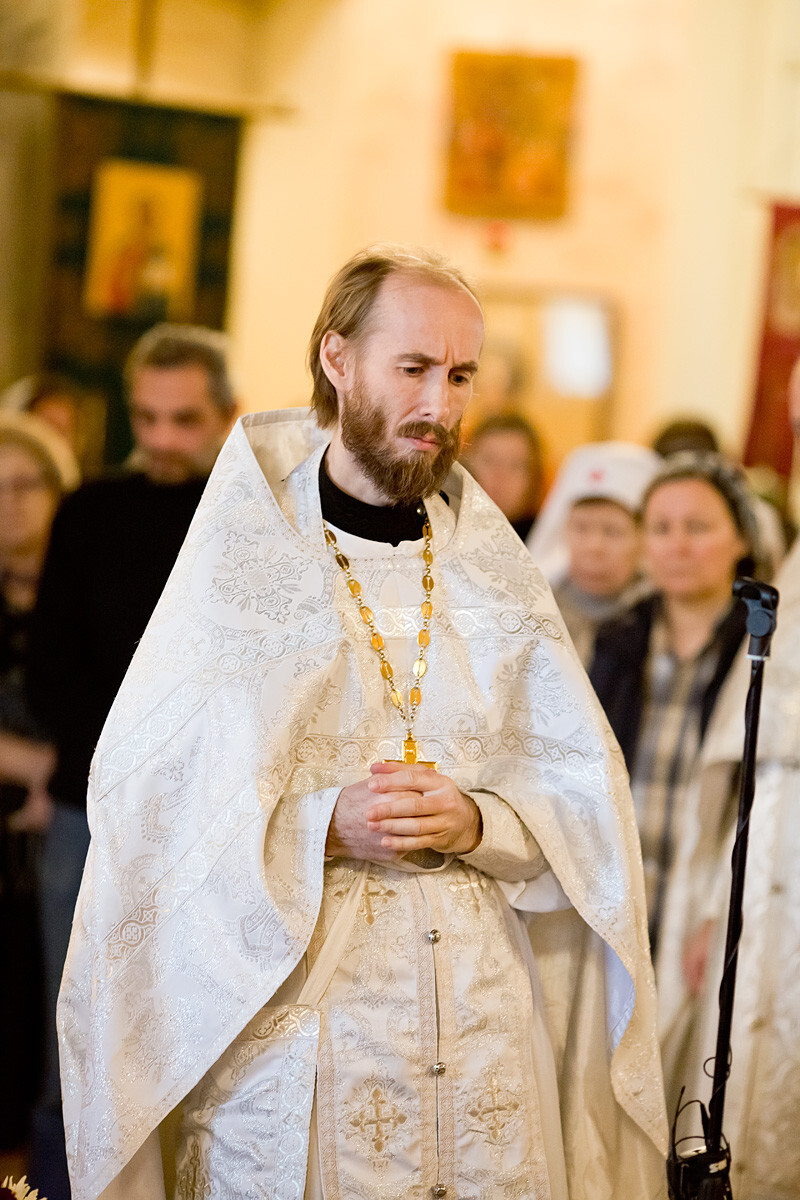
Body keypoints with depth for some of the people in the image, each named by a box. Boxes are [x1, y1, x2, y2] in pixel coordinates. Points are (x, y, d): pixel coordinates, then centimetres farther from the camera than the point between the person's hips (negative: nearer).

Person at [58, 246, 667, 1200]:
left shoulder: (494, 572, 9)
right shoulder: (240, 560, -1)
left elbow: (586, 798, 5)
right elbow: (147, 796, -7)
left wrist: (477, 822, -14)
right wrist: (324, 826, -19)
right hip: (282, 1015, -3)